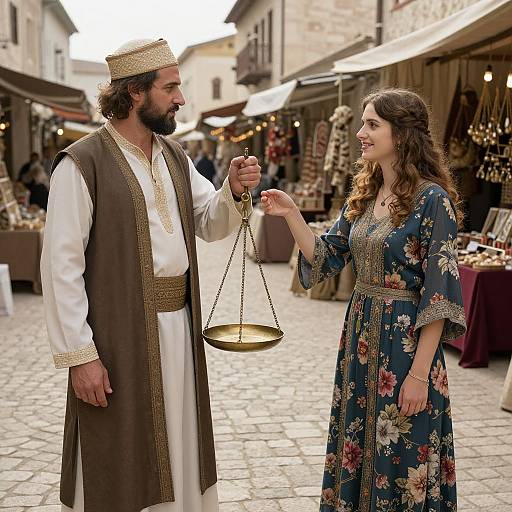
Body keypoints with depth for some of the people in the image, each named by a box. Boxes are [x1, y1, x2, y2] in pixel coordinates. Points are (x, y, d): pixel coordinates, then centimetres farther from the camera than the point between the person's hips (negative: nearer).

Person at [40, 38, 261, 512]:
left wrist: (234, 190, -6)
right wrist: (79, 355, -16)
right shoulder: (82, 164, -12)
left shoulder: (175, 157, 10)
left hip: (179, 329, 7)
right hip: (119, 336, -6)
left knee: (176, 452, 18)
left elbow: (211, 225, 15)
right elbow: (61, 266, -14)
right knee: (117, 467, 7)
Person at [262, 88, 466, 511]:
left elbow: (439, 295, -16)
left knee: (401, 458, 7)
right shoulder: (363, 196, 8)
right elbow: (325, 258, 10)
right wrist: (291, 214, -4)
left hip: (406, 339, -7)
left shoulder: (432, 200, -15)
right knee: (356, 449, 18)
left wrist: (420, 374, -18)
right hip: (361, 332, 7)